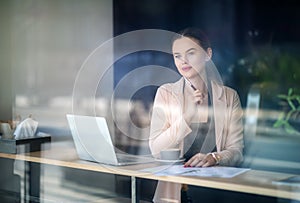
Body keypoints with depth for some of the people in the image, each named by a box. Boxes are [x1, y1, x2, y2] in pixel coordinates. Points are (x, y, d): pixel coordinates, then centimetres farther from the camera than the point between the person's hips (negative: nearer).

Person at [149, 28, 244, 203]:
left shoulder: (229, 96, 8)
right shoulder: (166, 93, 6)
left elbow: (236, 151, 4)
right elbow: (156, 150, -1)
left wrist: (213, 158, -17)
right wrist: (187, 117, -12)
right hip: (174, 186, 0)